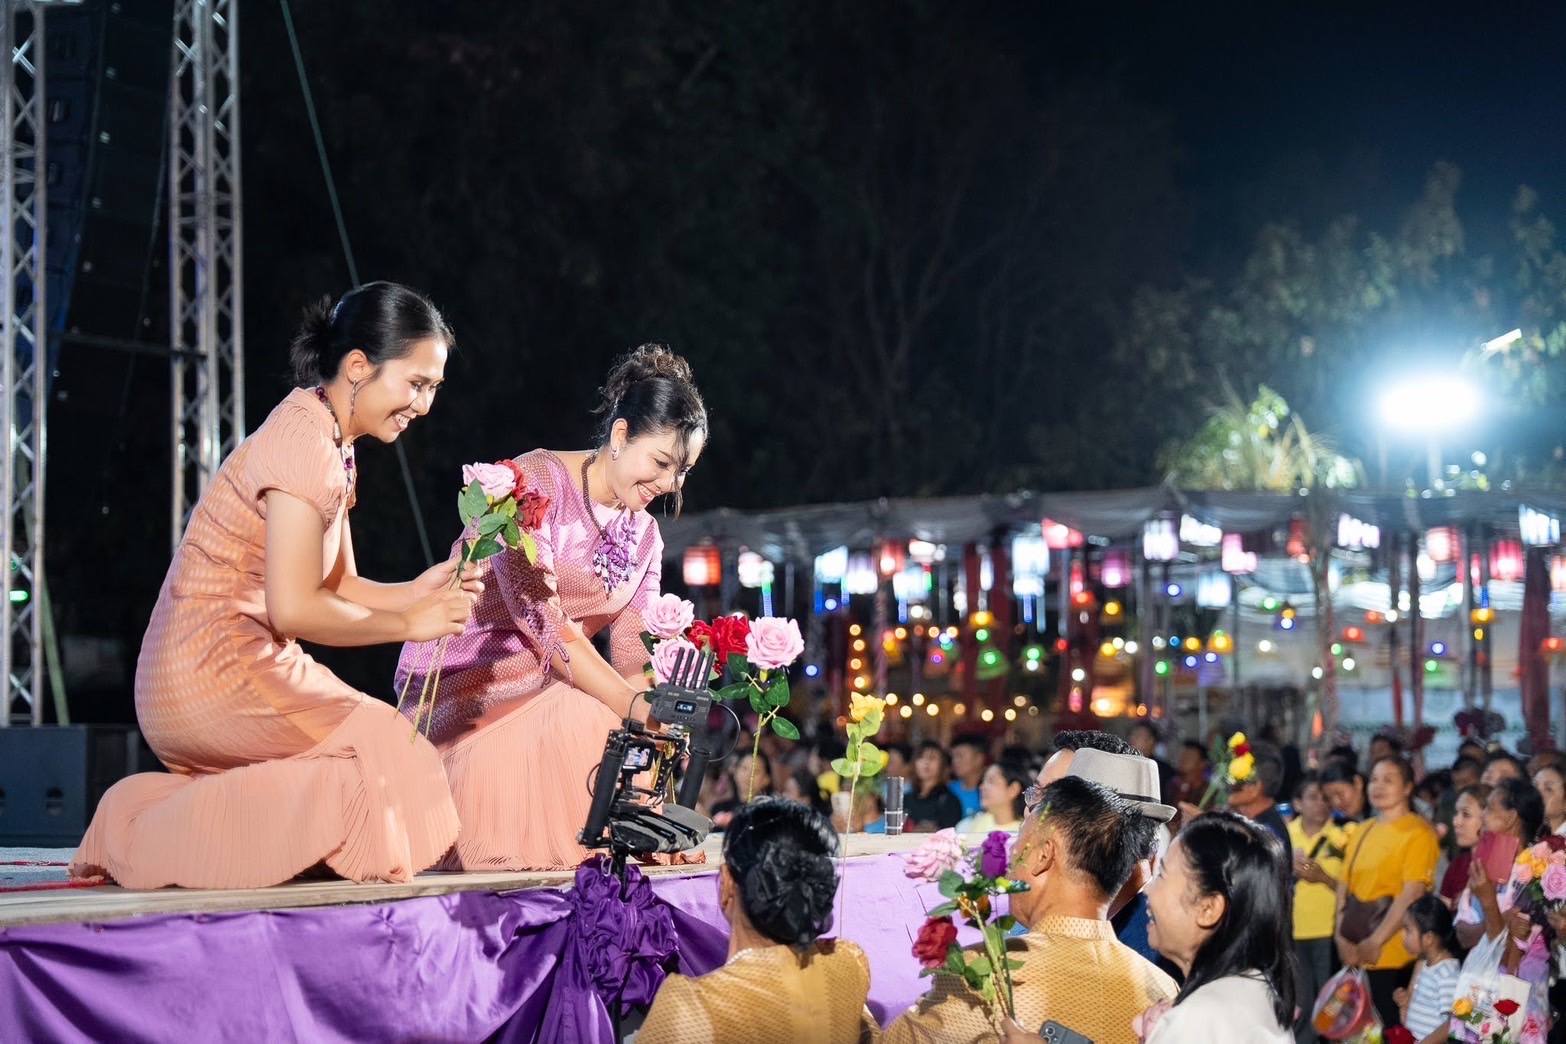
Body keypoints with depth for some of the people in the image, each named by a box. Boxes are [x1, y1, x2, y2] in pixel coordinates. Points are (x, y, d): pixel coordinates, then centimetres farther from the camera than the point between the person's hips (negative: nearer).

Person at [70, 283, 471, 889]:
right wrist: (407, 623, -10)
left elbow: (338, 587, 15)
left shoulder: (332, 446, 15)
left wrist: (423, 590, -2)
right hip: (216, 681, -10)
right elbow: (295, 610, -21)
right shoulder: (305, 443, -16)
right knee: (385, 746, -12)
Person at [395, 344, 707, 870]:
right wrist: (633, 706, -30)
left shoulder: (644, 536, 11)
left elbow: (633, 652, 3)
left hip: (549, 684, 8)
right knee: (584, 719, -31)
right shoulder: (536, 481, -13)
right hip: (466, 679, -8)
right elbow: (538, 615, -23)